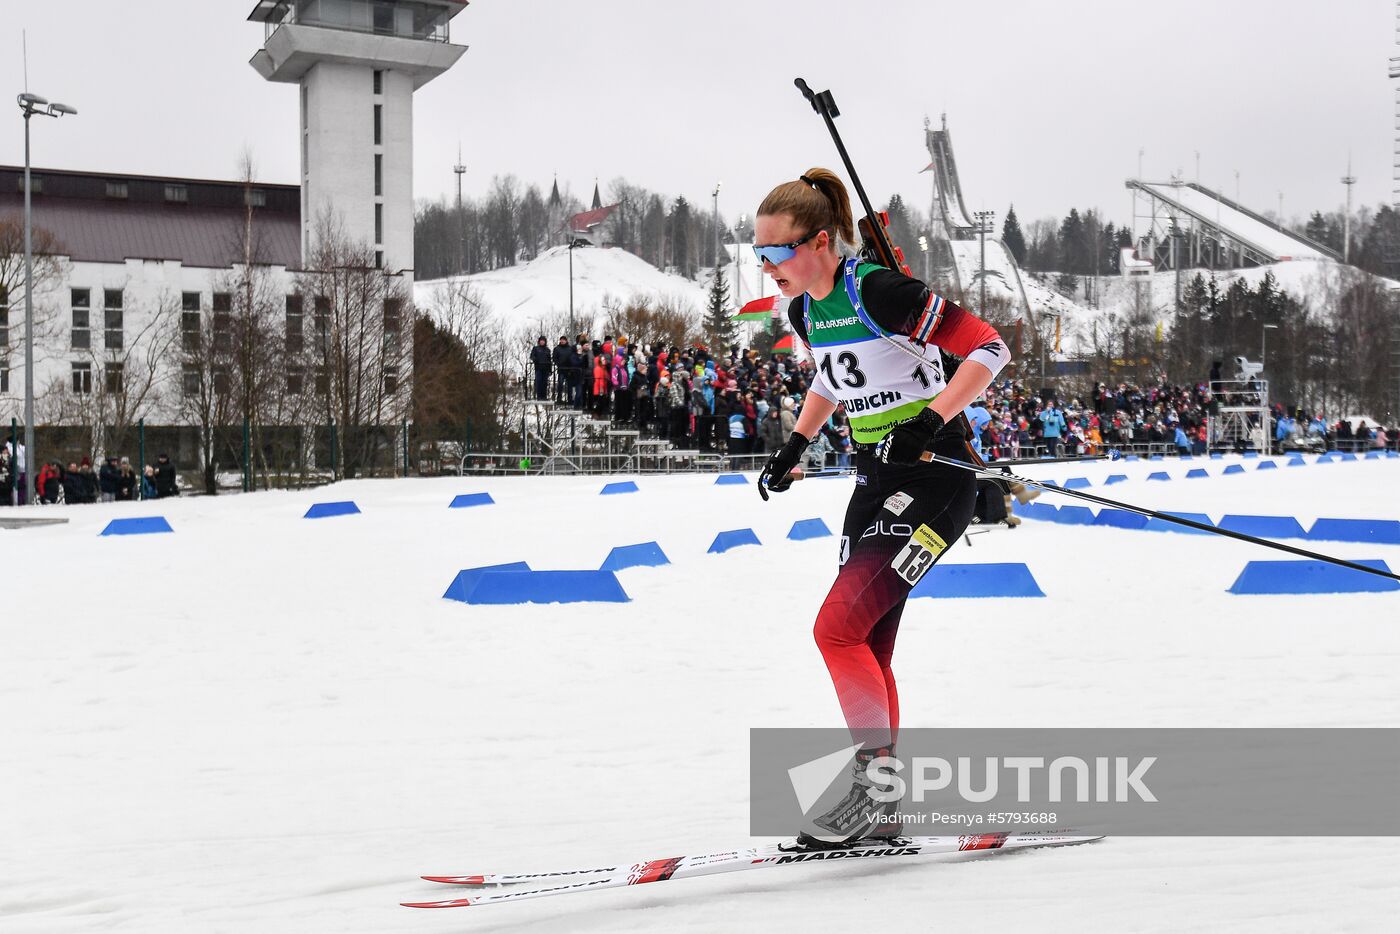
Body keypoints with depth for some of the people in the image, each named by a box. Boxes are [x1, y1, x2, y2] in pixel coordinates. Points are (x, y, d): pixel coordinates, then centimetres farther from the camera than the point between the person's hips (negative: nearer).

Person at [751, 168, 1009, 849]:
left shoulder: (878, 292, -20)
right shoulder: (805, 310, 5)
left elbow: (988, 347, -20)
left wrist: (929, 422, -29)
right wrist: (795, 446, 15)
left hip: (934, 477, -9)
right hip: (876, 480, 9)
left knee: (838, 627, -18)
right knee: (866, 649, 9)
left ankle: (877, 777, -5)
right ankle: (882, 811, 18)